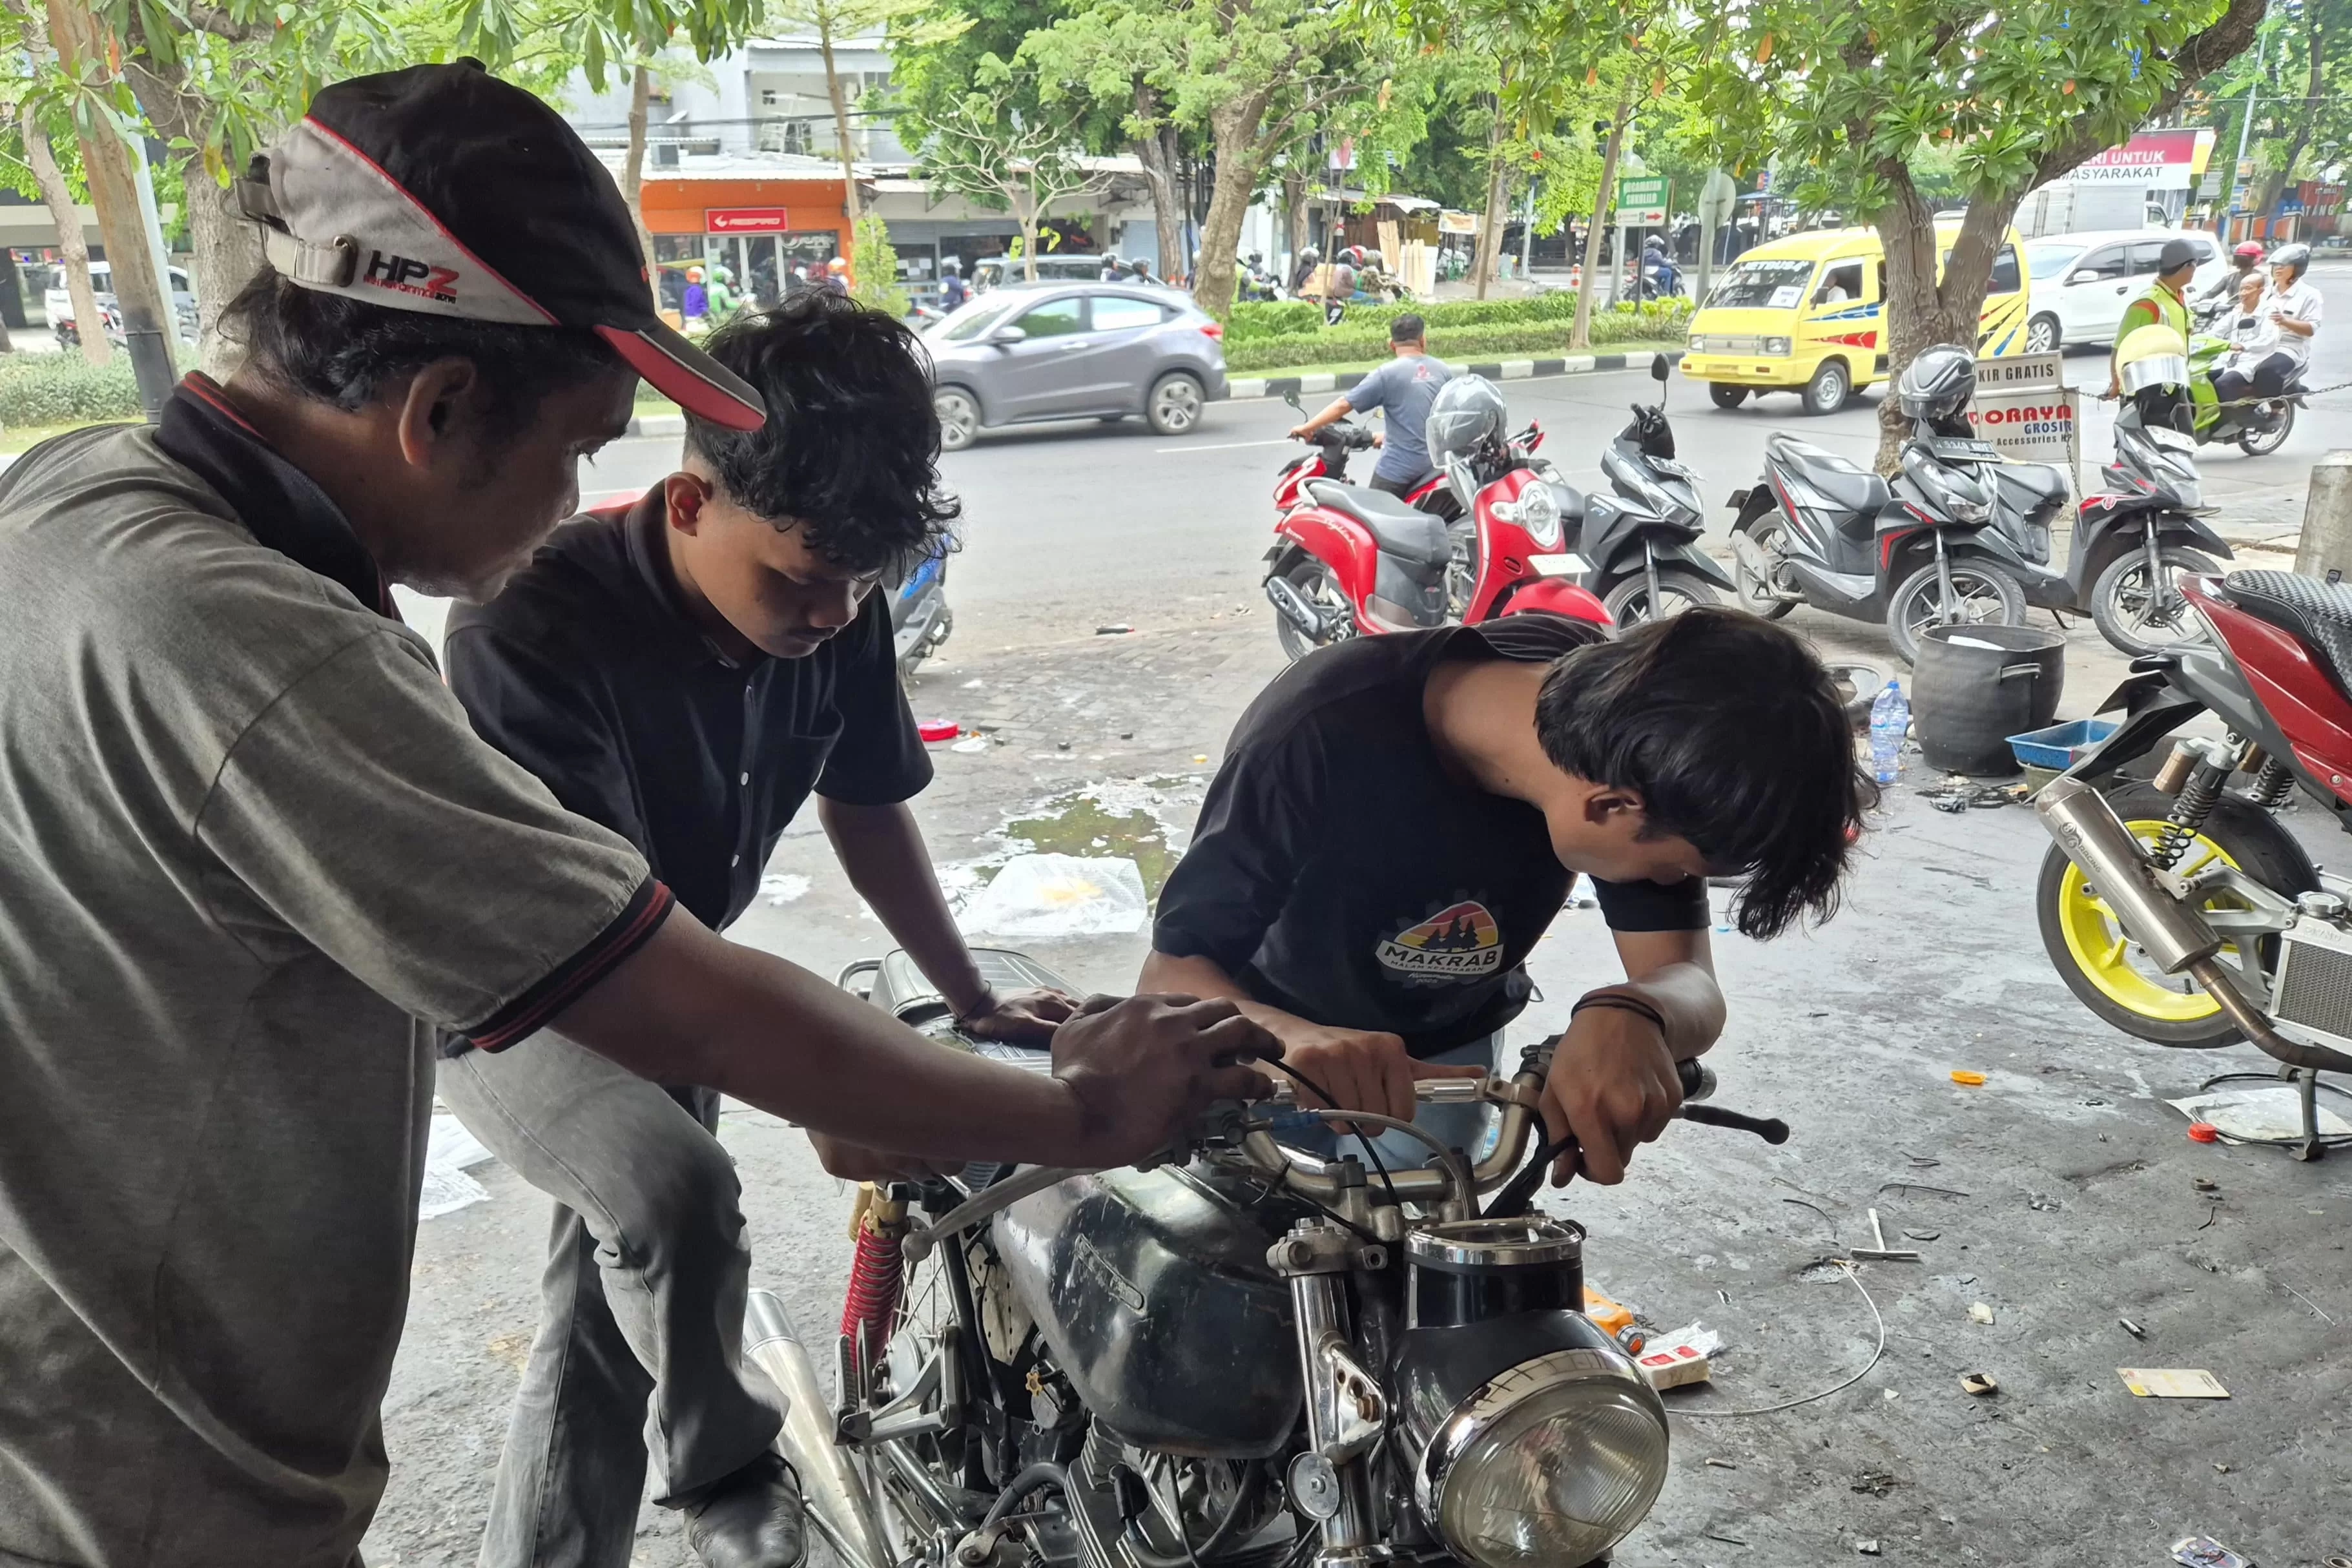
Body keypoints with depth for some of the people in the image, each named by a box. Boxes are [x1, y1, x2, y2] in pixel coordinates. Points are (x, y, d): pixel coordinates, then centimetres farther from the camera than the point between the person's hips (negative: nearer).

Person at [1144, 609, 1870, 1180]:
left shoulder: (1620, 701, -24)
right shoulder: (1319, 740, -37)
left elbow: (1690, 987, -25)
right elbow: (1171, 972, -33)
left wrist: (1628, 1016, -50)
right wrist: (1294, 1039, -55)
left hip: (1442, 1054, 3)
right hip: (1264, 1037, -3)